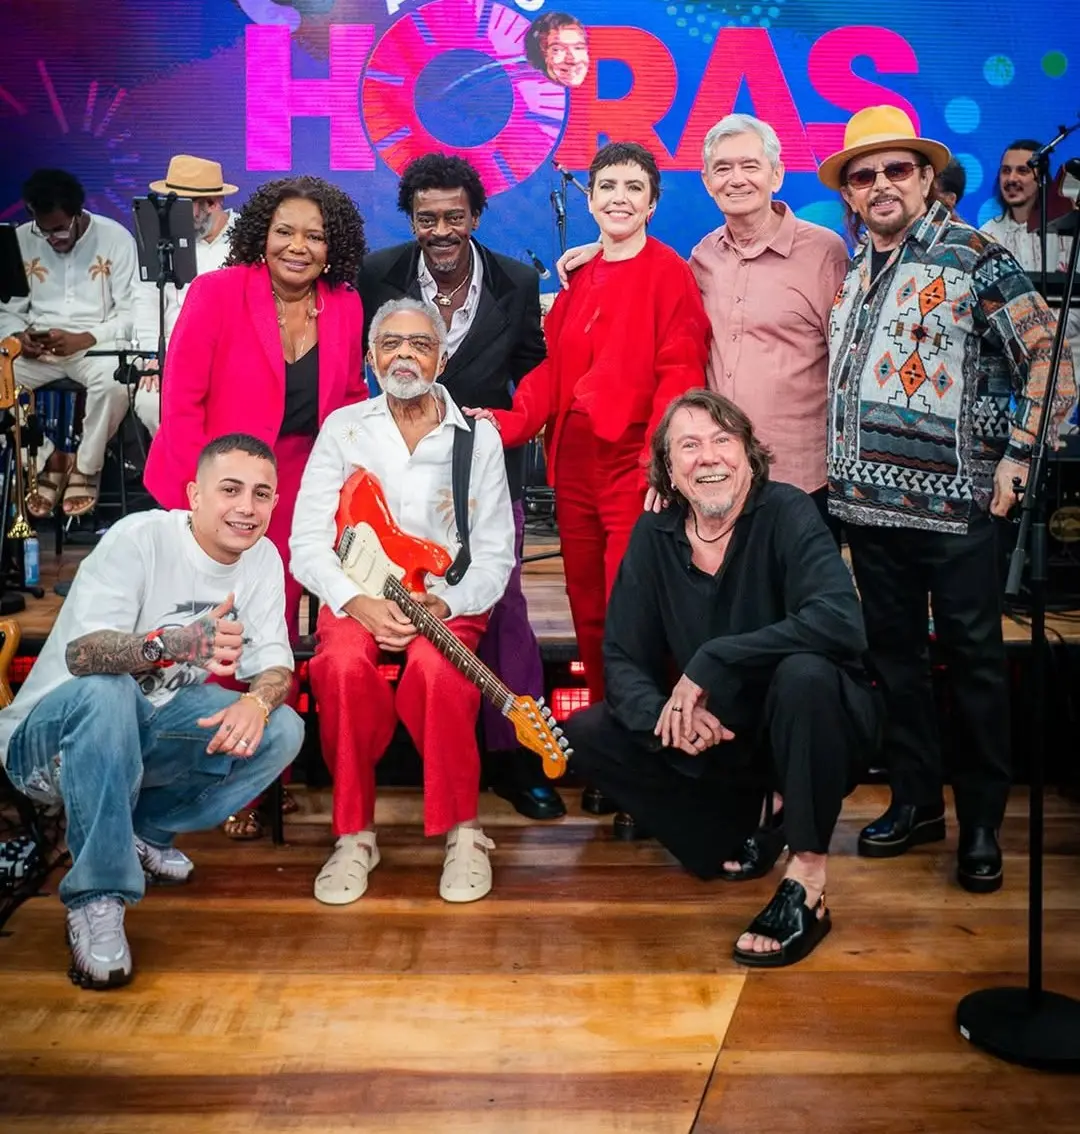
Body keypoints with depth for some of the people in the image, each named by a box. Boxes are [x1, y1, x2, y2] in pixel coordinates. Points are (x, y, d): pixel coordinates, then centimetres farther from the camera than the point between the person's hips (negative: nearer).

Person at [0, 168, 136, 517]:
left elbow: (131, 313, -8)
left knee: (114, 381, -36)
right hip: (37, 348, 3)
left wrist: (83, 339, -22)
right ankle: (48, 460, -4)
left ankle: (86, 468, -11)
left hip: (96, 343, -3)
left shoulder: (116, 238, -5)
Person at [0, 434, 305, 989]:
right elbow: (80, 653, -33)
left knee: (282, 731, -14)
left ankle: (143, 833, 2)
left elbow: (274, 660, -5)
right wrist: (176, 643, -52)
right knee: (105, 692, -38)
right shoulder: (139, 538, -21)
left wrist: (257, 701, -30)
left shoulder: (262, 558, -3)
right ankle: (97, 898, -27)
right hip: (49, 736, -5)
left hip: (150, 730, 6)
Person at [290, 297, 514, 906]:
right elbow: (307, 544, 0)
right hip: (356, 597, 1)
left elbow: (495, 555, 1)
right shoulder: (343, 429, 5)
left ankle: (464, 831, -14)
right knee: (344, 666, -32)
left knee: (436, 671, -34)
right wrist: (357, 602, -17)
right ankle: (355, 833, -14)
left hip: (449, 600, -1)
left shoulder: (478, 436, 4)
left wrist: (443, 605, -16)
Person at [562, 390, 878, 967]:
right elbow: (622, 660, -5)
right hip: (718, 736, 5)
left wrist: (710, 663, -33)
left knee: (805, 673, -37)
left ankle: (806, 886, -20)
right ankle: (733, 839, 7)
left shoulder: (787, 513, -18)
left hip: (809, 729, -5)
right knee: (581, 736, -8)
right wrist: (668, 714, -27)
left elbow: (841, 621, -36)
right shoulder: (653, 535, -5)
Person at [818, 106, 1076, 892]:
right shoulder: (847, 269, 11)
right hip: (869, 501, 6)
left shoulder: (972, 258, -5)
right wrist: (834, 464, 11)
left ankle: (982, 822, 17)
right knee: (894, 654, 13)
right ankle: (916, 800, 27)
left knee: (974, 661, 4)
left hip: (954, 502, -5)